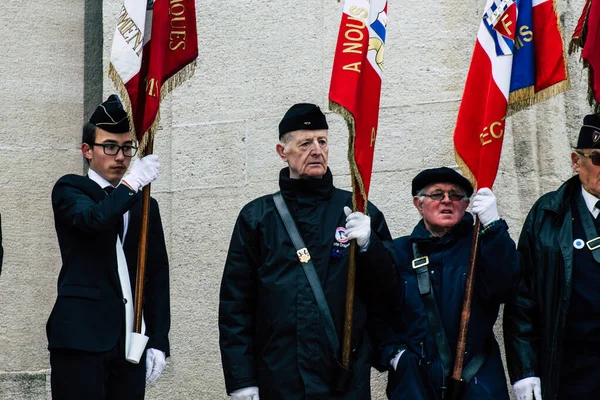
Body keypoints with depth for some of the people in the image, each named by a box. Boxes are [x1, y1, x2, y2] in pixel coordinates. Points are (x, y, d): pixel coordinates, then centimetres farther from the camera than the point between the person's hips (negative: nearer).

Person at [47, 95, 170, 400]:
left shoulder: (145, 206, 18)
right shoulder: (70, 190, 6)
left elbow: (157, 277, 15)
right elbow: (94, 217, -18)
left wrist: (158, 342, 8)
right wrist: (132, 182, -12)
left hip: (131, 342, 4)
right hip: (81, 338, -4)